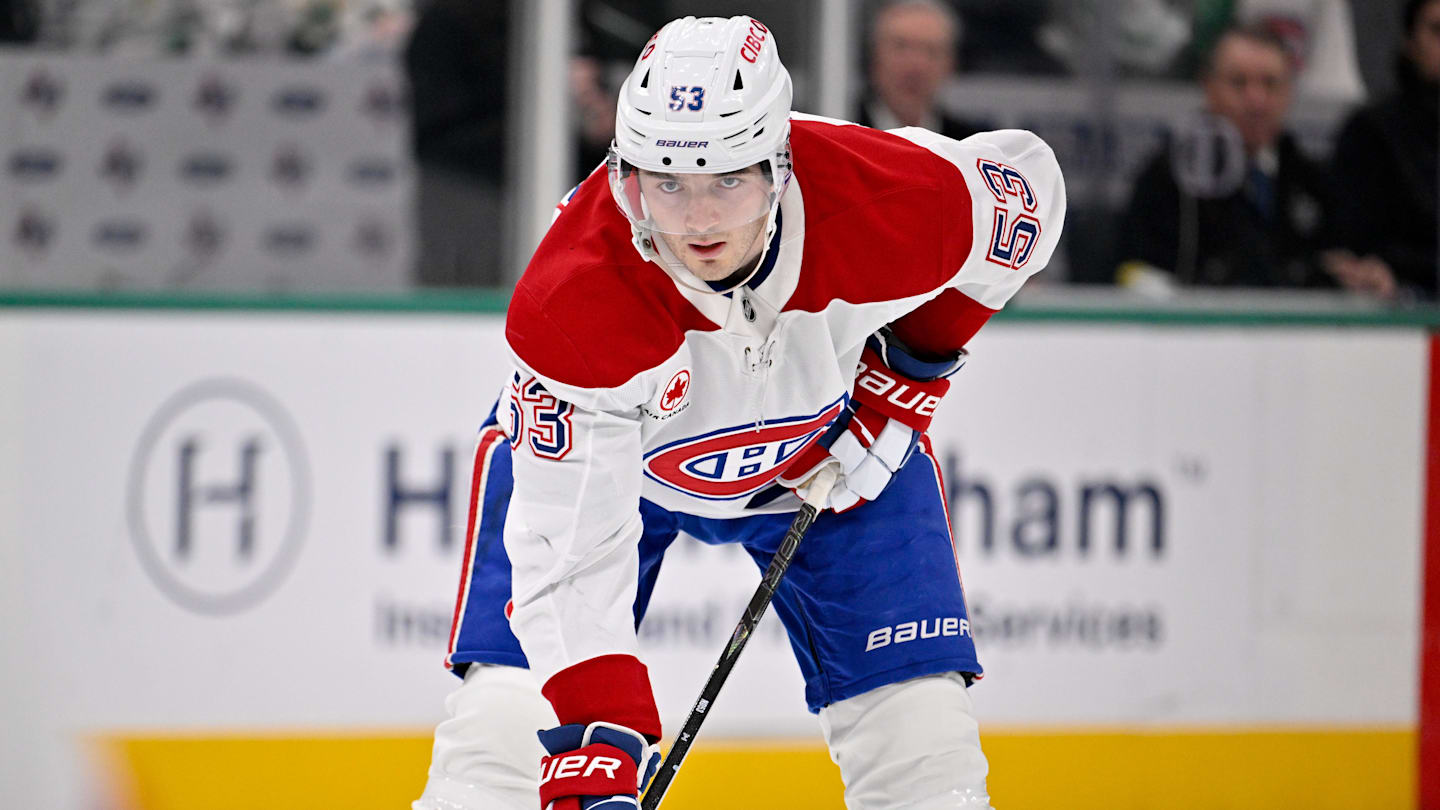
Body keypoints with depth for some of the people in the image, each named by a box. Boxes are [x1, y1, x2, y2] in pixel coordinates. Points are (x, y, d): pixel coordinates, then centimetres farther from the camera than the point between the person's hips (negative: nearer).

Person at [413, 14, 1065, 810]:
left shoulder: (890, 203, -34)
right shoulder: (571, 298, -39)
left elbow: (1025, 185, -10)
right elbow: (571, 546, -38)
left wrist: (913, 370, -9)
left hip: (833, 446, 2)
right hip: (605, 447, -2)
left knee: (924, 744, -8)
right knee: (507, 720, -17)